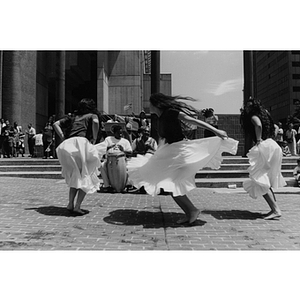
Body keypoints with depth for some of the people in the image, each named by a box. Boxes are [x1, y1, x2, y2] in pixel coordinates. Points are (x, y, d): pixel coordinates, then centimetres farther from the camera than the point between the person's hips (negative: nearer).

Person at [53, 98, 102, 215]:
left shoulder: (72, 117, 30)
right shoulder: (92, 116, 16)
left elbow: (56, 124, 22)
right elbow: (95, 122, -8)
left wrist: (63, 138, 13)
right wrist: (94, 138, 0)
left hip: (67, 144, 5)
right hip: (81, 142, -5)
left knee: (75, 177, 18)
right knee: (86, 178, 4)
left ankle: (70, 204, 7)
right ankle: (77, 206, -8)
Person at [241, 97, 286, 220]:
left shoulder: (253, 116, -4)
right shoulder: (264, 113, 20)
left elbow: (258, 125, -26)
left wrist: (258, 139, -16)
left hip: (265, 147, -9)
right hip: (273, 146, 9)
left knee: (259, 181, -8)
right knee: (266, 181, 18)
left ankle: (276, 210, -14)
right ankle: (274, 209, 20)